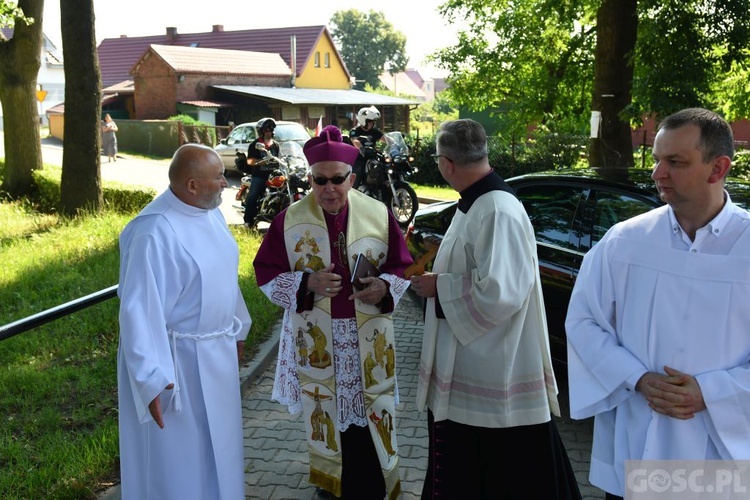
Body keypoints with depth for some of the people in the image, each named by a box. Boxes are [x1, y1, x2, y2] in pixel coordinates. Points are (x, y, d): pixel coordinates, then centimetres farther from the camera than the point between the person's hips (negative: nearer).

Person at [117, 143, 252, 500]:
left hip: (217, 353, 8)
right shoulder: (154, 233, -25)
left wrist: (236, 329, 19)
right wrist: (153, 380, -28)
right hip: (176, 360, -8)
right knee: (179, 459, 9)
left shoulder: (212, 212, 1)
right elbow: (140, 309, -26)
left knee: (215, 444, 24)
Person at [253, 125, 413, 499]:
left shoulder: (378, 214, -3)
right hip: (316, 339, 0)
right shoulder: (289, 220, -4)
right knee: (324, 415, 11)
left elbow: (401, 267, 3)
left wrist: (384, 287, -19)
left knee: (367, 417, 5)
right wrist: (307, 283, -18)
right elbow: (267, 273, -1)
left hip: (366, 338, 0)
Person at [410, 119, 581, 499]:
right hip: (466, 368, 10)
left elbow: (497, 294, -30)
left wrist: (439, 287, -18)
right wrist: (437, 279, 6)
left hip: (491, 377, -10)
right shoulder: (475, 204, 8)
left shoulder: (497, 212, -24)